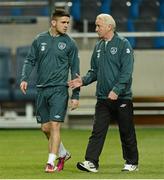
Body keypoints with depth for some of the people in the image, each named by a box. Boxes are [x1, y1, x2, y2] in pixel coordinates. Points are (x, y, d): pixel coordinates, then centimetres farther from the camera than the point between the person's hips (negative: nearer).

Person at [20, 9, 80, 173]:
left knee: (54, 125, -12)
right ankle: (63, 154, 28)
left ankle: (51, 162, -9)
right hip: (42, 90, 4)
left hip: (59, 89, -4)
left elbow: (75, 70, 3)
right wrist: (24, 78, -8)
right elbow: (30, 60, 10)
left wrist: (75, 95, 0)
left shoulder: (69, 43, 0)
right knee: (45, 127, 8)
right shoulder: (40, 40, 7)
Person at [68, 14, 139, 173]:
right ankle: (91, 162, -9)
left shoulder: (123, 44, -8)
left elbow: (126, 71, -15)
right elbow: (94, 71, 18)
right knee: (97, 131, -4)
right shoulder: (98, 46, 12)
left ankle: (132, 163, 18)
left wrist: (116, 90, -24)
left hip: (122, 98, -5)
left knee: (127, 133, 5)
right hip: (103, 98, 5)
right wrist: (83, 80, -1)